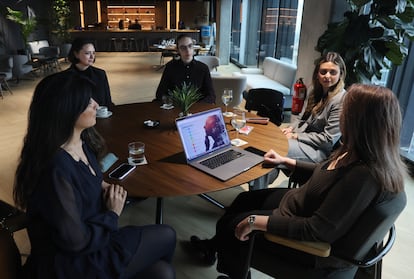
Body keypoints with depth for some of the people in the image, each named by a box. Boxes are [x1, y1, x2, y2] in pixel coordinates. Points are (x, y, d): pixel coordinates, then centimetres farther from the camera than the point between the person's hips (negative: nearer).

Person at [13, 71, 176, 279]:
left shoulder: (83, 142, -3)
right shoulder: (56, 169, -30)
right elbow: (76, 241, -25)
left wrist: (104, 187, -2)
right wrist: (112, 214, -11)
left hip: (90, 240, 7)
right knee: (166, 237, 0)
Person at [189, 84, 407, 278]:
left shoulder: (363, 175, -37)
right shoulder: (366, 157, -7)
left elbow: (317, 230, -36)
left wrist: (255, 221, -31)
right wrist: (286, 161, 17)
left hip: (311, 243, -9)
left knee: (231, 224, 6)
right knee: (244, 199, 20)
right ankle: (215, 246, 44)